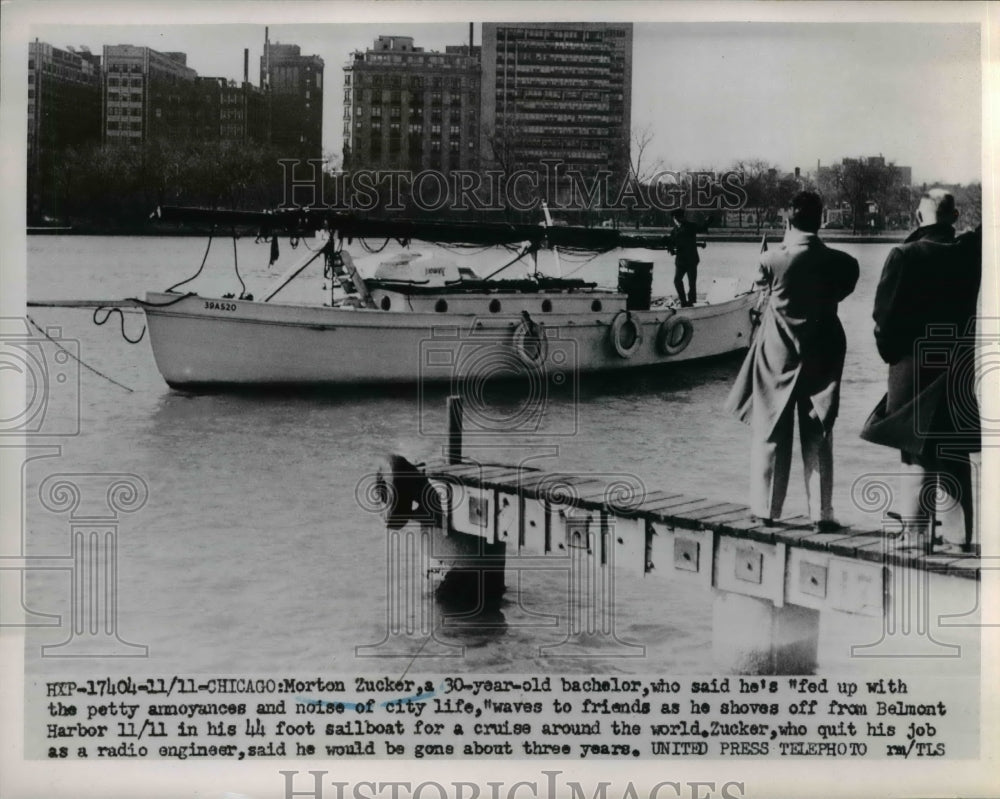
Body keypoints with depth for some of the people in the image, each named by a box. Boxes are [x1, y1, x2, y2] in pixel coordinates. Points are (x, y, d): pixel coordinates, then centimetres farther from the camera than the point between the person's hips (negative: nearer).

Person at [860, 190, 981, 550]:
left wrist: (890, 350, 0)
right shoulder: (970, 250, -3)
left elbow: (884, 312, -11)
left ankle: (918, 530, 4)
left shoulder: (905, 255, -13)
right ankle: (962, 530, 17)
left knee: (917, 449, 4)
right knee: (955, 452, 14)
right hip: (960, 365, 4)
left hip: (913, 363, -4)